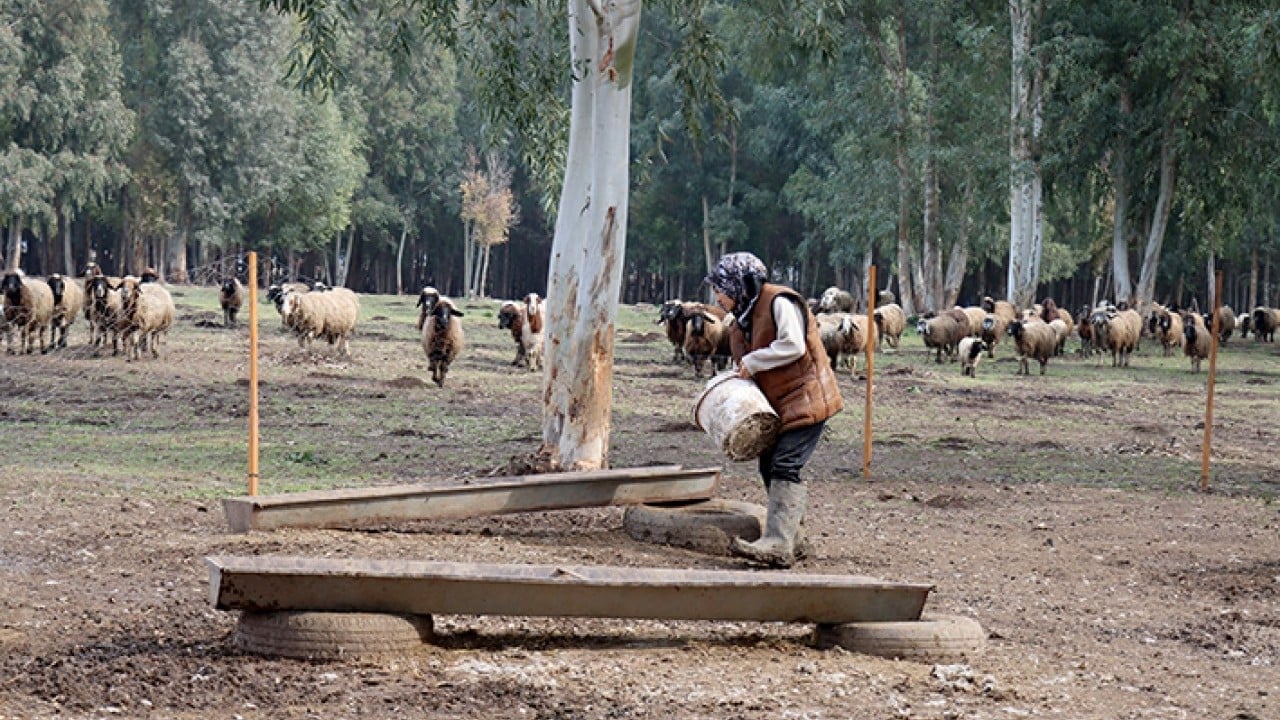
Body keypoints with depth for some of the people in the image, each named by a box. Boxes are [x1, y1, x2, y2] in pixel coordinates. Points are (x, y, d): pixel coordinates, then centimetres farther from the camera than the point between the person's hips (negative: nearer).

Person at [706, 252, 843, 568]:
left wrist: (752, 361, -17)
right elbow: (746, 373, 21)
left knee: (784, 467, -18)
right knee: (769, 467, 9)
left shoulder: (780, 302, -13)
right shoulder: (741, 322, 15)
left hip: (805, 399, -10)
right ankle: (791, 538, 19)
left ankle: (779, 546, -25)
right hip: (776, 406, 10)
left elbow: (793, 346, -25)